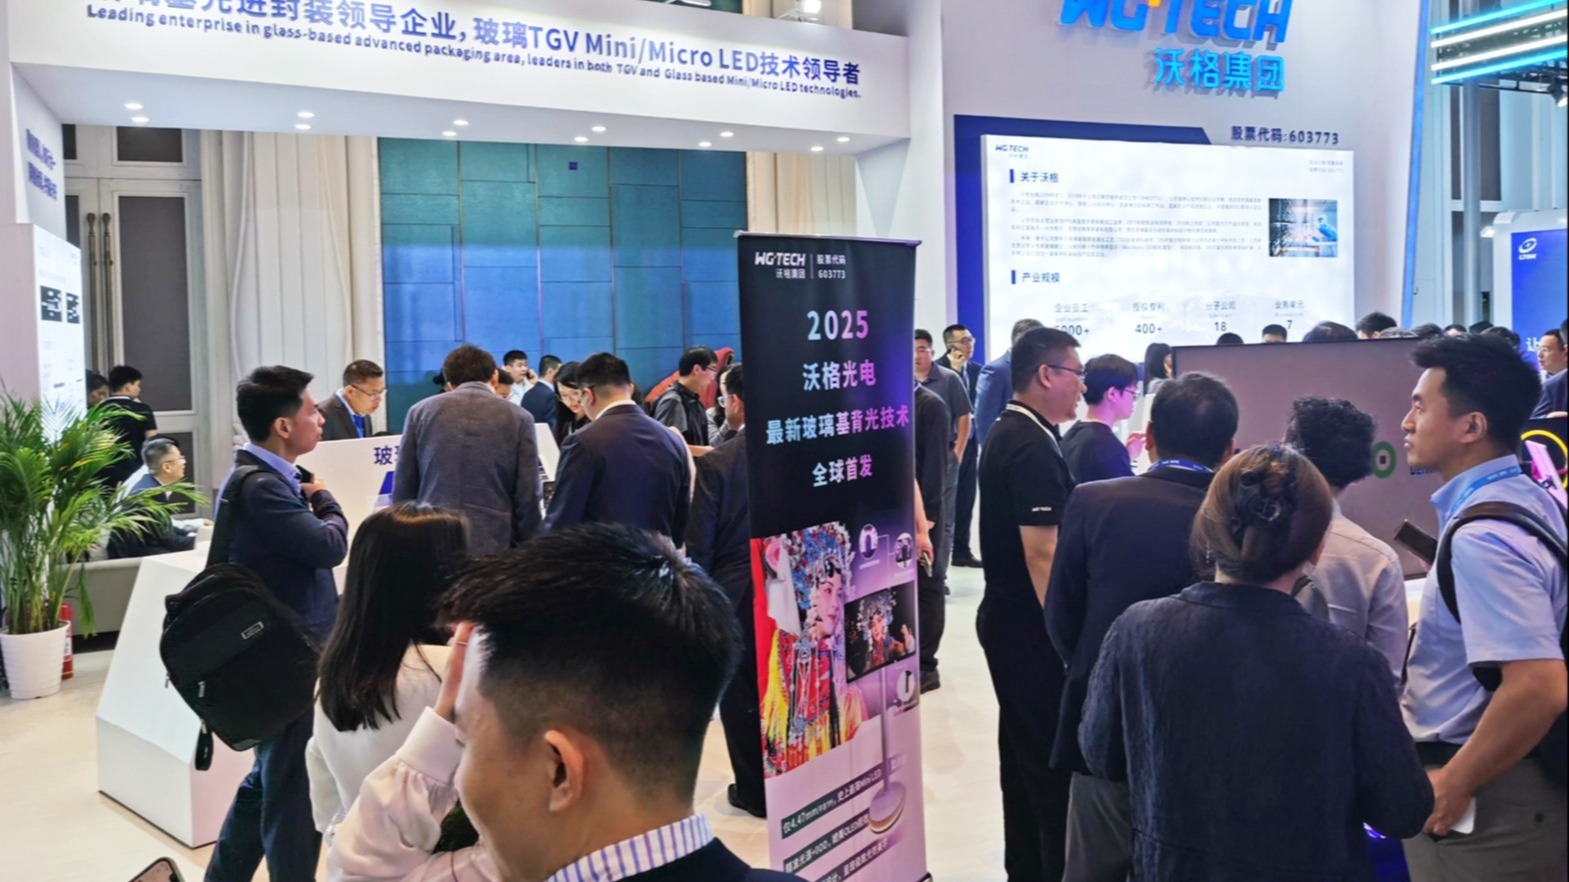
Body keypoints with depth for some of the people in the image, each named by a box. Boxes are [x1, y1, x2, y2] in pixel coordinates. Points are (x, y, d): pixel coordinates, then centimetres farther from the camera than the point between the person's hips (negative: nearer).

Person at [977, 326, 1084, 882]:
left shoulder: (1007, 435, 11)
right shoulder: (1033, 448, -20)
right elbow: (1041, 553, -24)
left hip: (1008, 617, 10)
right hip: (1031, 626, -10)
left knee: (1024, 749, 18)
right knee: (1053, 755, -2)